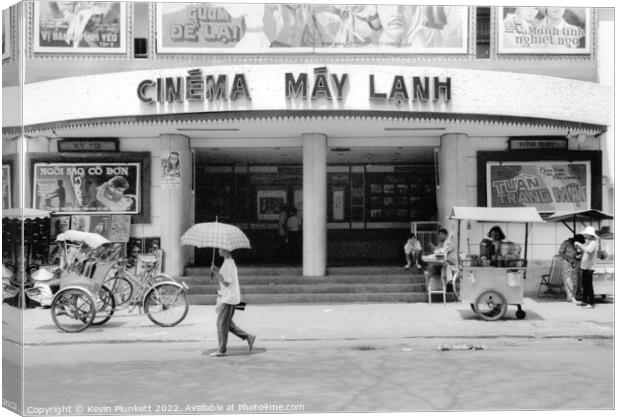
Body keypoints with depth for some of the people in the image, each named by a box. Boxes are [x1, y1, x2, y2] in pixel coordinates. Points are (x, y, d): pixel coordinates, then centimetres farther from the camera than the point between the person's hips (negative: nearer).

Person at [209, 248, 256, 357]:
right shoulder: (230, 262, 14)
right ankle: (248, 337, 16)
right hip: (227, 298, 10)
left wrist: (216, 272, -18)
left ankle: (221, 350, 3)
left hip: (229, 298, -10)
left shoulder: (228, 264, -18)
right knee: (227, 323, 15)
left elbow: (226, 282, -22)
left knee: (222, 323, -3)